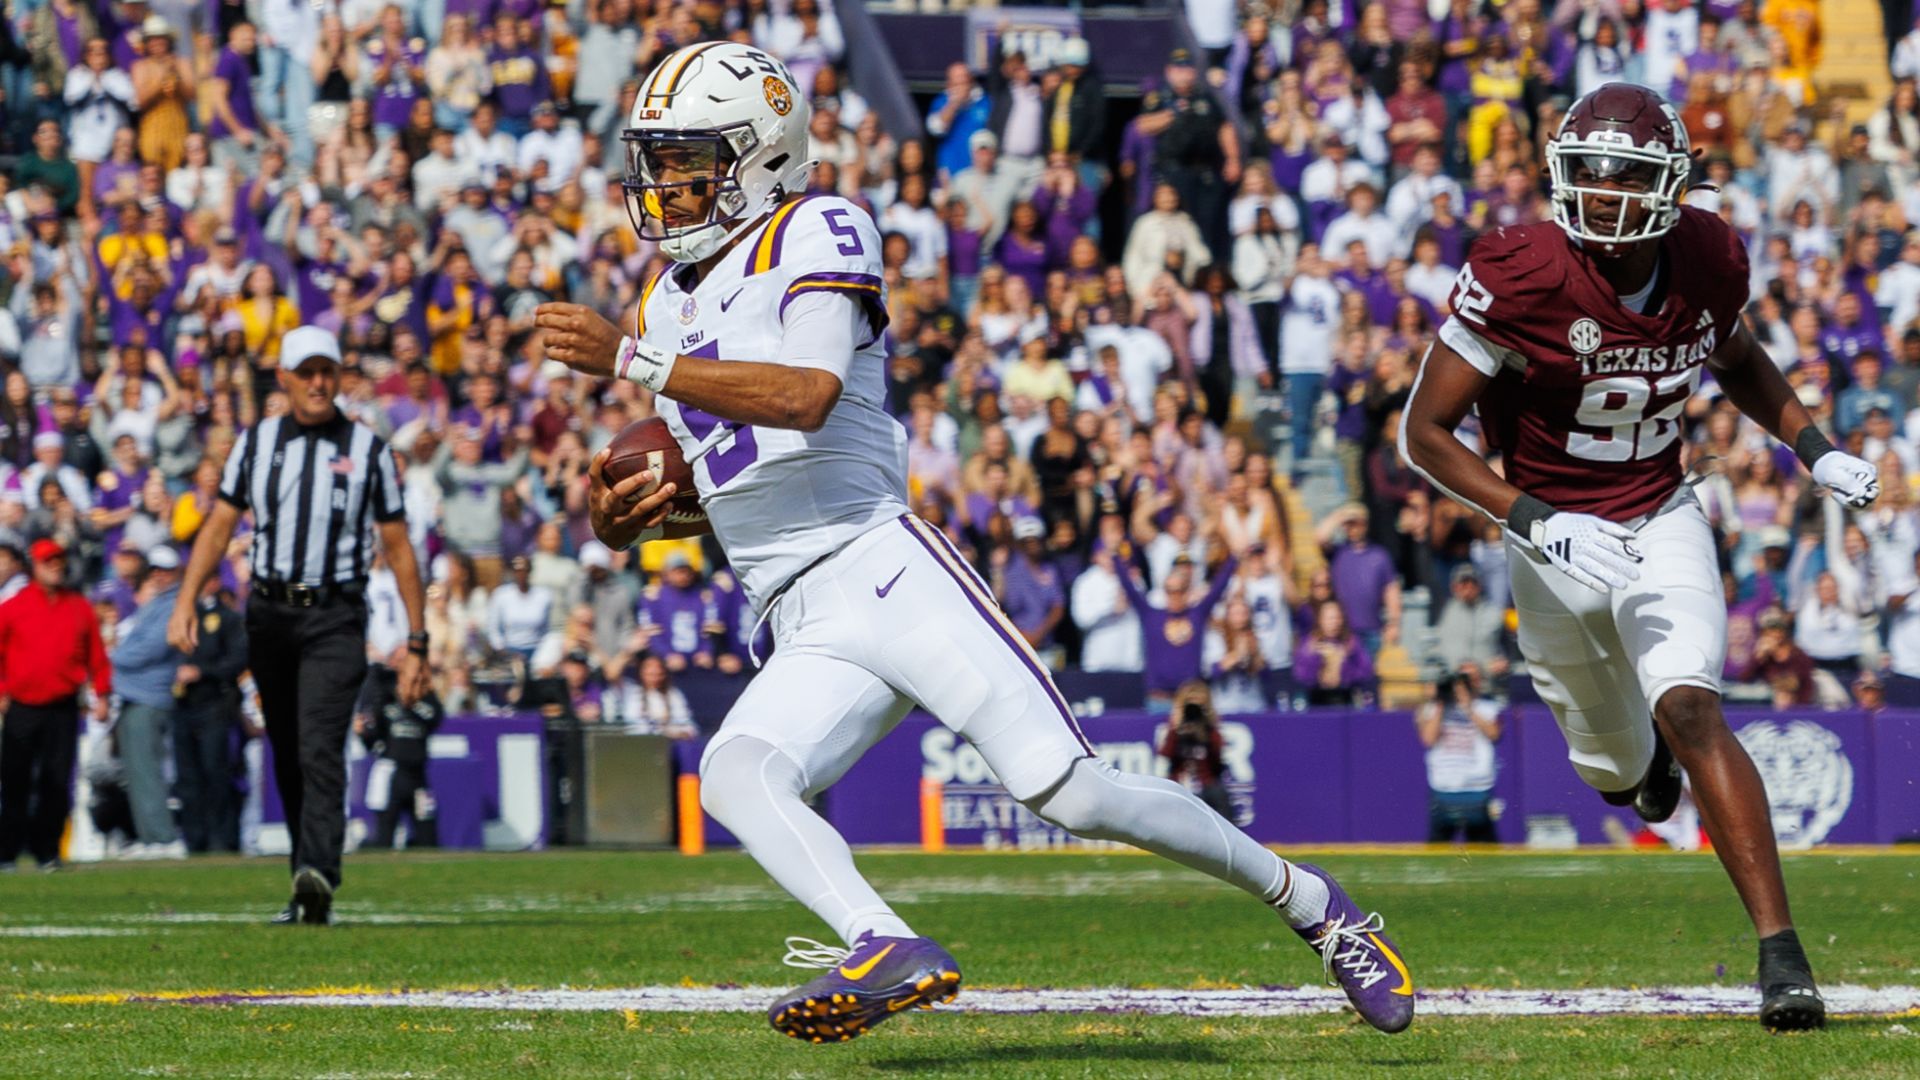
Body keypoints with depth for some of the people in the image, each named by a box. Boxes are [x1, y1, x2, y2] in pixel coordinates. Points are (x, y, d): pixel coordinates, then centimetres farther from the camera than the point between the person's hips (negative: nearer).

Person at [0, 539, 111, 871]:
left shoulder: (80, 607, 9)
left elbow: (96, 655, 9)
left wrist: (101, 695, 3)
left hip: (64, 709, 1)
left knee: (57, 783, -1)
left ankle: (47, 851, 5)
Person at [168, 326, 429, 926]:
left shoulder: (368, 449, 2)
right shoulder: (257, 442, 9)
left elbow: (399, 547, 4)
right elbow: (220, 525, 7)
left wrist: (417, 643, 0)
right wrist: (185, 601, -7)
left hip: (335, 618, -3)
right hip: (269, 614, 4)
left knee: (320, 748, -19)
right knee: (287, 757, 8)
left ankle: (318, 875, -33)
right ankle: (307, 885, 17)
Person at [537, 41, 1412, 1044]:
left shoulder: (813, 235, -3)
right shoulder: (666, 304, 21)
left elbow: (807, 395, -21)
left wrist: (631, 360, -22)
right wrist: (636, 514, 7)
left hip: (886, 571, -7)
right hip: (808, 637, 7)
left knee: (1072, 792, -12)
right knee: (733, 773, -25)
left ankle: (1308, 901, 7)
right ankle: (887, 950, -43)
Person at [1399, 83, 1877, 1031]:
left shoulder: (1708, 261, -8)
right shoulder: (1523, 275, -22)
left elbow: (1737, 359, 17)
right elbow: (1425, 430, -17)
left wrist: (1813, 448, 4)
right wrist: (1532, 519, -27)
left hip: (1663, 522, 1)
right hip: (1557, 542, -1)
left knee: (1689, 711, -23)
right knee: (1617, 769, 15)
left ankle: (1781, 952, -25)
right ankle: (1642, 753, 57)